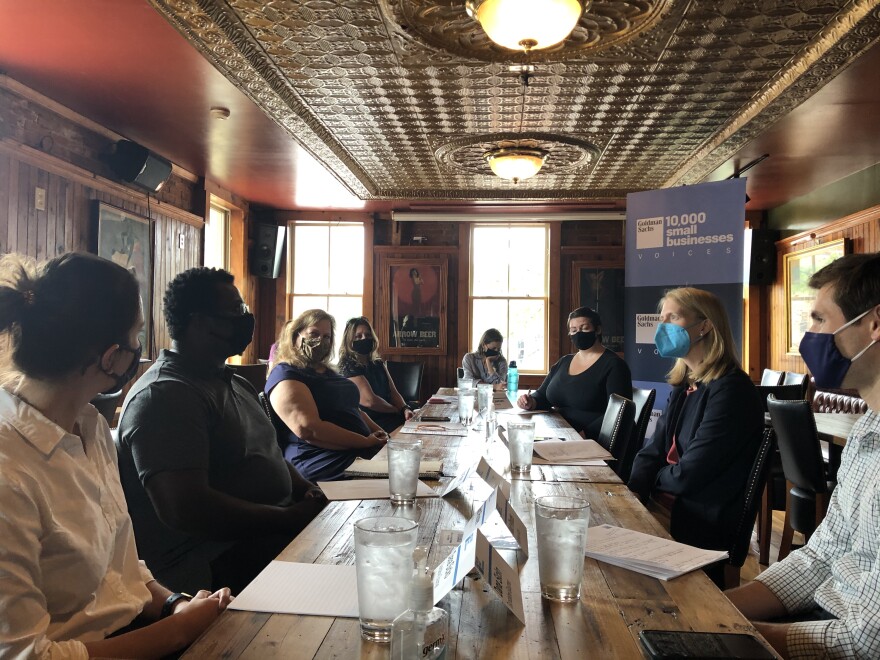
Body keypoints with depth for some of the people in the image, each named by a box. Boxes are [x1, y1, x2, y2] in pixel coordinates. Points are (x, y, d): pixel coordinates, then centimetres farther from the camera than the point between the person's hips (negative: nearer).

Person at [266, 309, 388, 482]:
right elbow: (309, 430, -19)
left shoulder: (326, 371, 24)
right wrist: (366, 442, -16)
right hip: (325, 466, -9)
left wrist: (380, 434, 9)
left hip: (361, 454, 10)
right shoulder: (286, 376, -6)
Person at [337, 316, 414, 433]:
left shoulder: (378, 364, 17)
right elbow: (370, 401, -16)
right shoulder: (348, 368, -8)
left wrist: (405, 409, -8)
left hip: (387, 417, 8)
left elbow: (393, 392, 13)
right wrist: (399, 411, -4)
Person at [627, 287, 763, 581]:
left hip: (704, 528, -7)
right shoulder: (685, 386, 10)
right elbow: (651, 451, 7)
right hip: (668, 508, 7)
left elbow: (688, 476, -21)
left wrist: (654, 479, -1)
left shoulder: (730, 391, -20)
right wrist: (631, 492, -10)